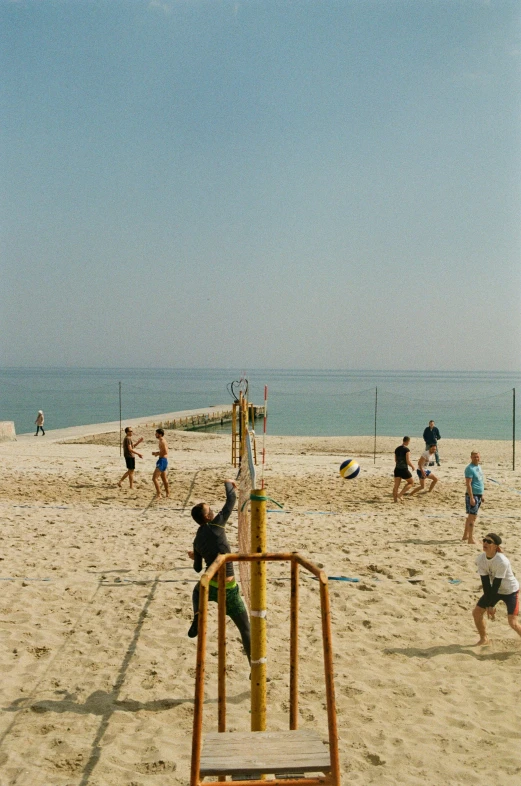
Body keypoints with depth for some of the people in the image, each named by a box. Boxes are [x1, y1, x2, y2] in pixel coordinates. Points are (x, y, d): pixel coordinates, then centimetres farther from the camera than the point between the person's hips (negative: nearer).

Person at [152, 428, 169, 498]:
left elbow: (165, 452, -25)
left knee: (154, 478, -15)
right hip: (163, 460, 11)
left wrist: (158, 454, -14)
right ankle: (167, 493, 33)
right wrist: (156, 452, 11)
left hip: (162, 460, -11)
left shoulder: (162, 441, -17)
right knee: (164, 478, 22)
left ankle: (158, 494, -16)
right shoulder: (162, 441, 14)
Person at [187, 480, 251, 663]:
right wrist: (228, 483, 18)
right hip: (228, 590, -4)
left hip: (209, 587, 4)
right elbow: (231, 500, -1)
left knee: (197, 590, 42)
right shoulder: (216, 526, -7)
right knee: (245, 629, 9)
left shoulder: (197, 540, 9)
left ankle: (197, 618, 16)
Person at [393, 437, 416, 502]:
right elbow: (408, 461, -15)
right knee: (411, 482, 12)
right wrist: (412, 466, 1)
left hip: (397, 469, 6)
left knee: (396, 485, 10)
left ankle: (395, 499, 10)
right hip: (404, 470, -6)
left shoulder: (397, 449, 8)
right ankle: (400, 494, 0)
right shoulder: (406, 449, -12)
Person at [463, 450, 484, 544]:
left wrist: (481, 495, 21)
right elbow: (468, 484, -20)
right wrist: (471, 498, -24)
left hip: (479, 495, 9)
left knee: (471, 516, 15)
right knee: (473, 516, -7)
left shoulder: (478, 467, 13)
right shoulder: (470, 468, -15)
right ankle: (471, 538, -2)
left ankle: (465, 535, 25)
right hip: (472, 495, -9)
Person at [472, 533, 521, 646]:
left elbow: (496, 584, -28)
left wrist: (491, 605, -22)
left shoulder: (502, 561, -33)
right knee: (476, 612, 4)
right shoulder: (480, 559, -15)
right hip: (494, 590, 6)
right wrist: (488, 605, -16)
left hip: (510, 591, -6)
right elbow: (485, 582, -13)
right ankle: (484, 639, 26)